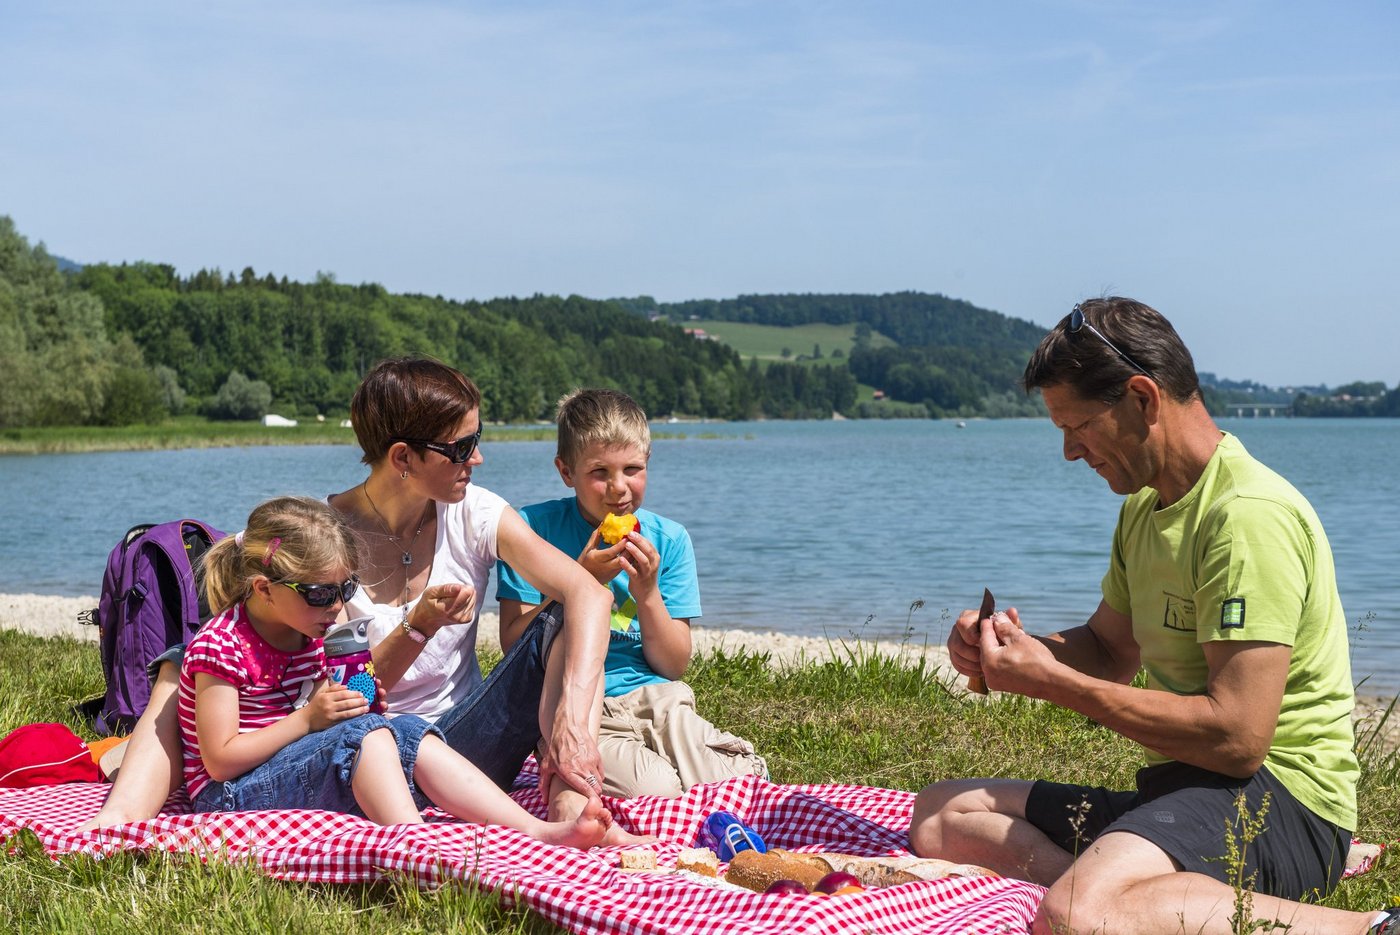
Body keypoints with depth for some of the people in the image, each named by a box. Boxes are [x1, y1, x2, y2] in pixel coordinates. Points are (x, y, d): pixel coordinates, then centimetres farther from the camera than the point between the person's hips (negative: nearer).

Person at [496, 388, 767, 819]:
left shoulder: (669, 540, 7)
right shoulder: (534, 527, -2)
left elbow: (674, 665, 6)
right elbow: (514, 643, -6)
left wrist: (648, 593, -10)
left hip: (652, 698, 4)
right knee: (658, 792, -30)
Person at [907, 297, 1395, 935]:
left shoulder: (1249, 515, -17)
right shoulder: (1144, 507, 15)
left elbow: (1237, 735, -24)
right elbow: (1108, 650, 26)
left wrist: (1053, 681, -15)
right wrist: (1010, 649, 3)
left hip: (1278, 795, -10)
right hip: (1179, 789, 10)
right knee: (940, 816, 3)